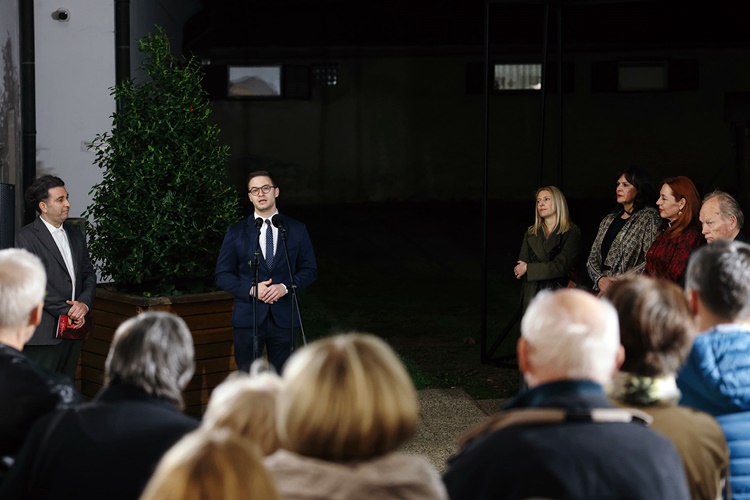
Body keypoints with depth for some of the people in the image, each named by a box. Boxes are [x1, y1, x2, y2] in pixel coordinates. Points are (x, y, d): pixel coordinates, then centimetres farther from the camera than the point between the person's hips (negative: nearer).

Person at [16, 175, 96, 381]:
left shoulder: (74, 234, 15)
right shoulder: (26, 237, -7)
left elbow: (88, 273, 15)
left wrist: (84, 303, -5)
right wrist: (67, 311, -14)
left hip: (74, 328, 7)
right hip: (43, 332, -6)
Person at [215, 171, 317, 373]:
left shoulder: (297, 230, 7)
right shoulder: (236, 232, 5)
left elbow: (309, 270, 8)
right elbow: (222, 275, 4)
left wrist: (285, 287, -10)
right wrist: (251, 289, -12)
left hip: (283, 317, 1)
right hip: (248, 317, -1)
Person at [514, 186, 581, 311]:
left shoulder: (572, 232, 1)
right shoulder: (531, 233, 15)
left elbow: (562, 266, -9)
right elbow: (519, 269, 8)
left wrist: (528, 268, -4)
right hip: (533, 295, 4)